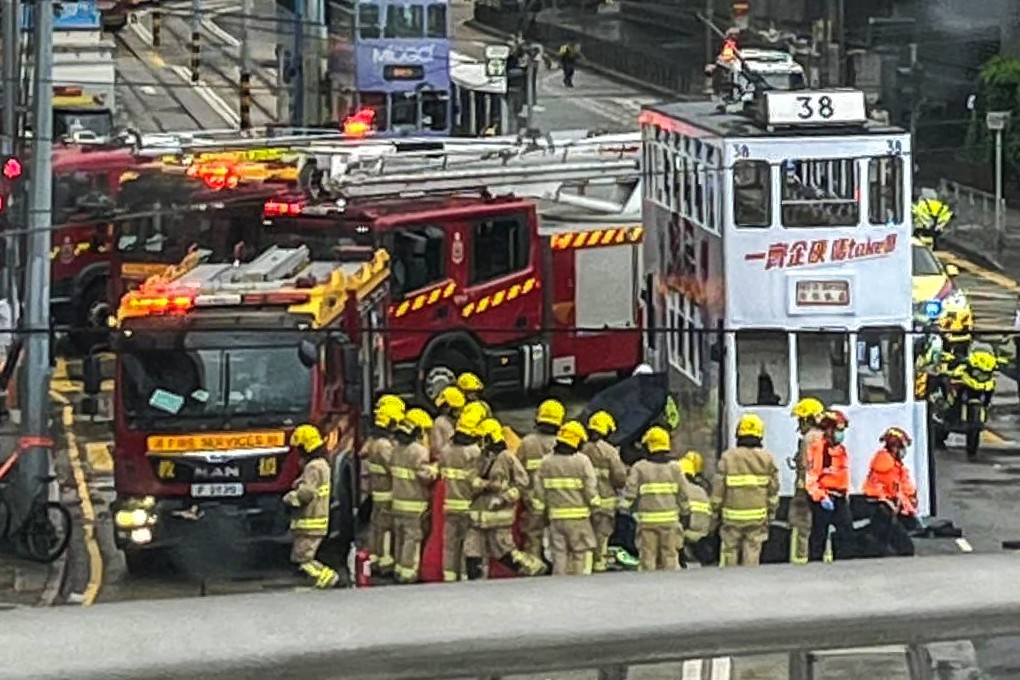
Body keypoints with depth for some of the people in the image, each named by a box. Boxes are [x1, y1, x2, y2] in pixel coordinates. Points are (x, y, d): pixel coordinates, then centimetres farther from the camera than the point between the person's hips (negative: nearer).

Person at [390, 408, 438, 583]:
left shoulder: (397, 449, 7)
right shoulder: (419, 451, -18)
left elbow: (392, 469, 14)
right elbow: (425, 476, -21)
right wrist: (435, 469, -4)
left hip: (398, 501, 8)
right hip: (414, 504, -8)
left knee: (400, 536, 17)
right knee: (413, 538, -1)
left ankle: (399, 568, 24)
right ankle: (408, 572, 0)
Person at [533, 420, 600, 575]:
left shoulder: (546, 462, 5)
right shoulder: (582, 461, -6)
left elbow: (539, 490, 6)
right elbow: (591, 488, -8)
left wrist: (540, 508, 15)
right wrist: (594, 505, 6)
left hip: (556, 516, 4)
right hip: (578, 516, -4)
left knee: (559, 554, 8)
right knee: (581, 553, 1)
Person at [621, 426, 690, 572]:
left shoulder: (639, 468, -3)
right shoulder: (674, 468, 3)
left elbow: (630, 492, -5)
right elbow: (683, 494, 6)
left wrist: (623, 505, 12)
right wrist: (685, 510, 21)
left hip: (647, 521, -2)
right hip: (670, 520, 2)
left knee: (648, 559, 3)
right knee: (669, 558, 7)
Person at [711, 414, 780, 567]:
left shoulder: (728, 457, -6)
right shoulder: (767, 459, -1)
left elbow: (718, 489, -3)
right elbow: (773, 491, 4)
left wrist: (716, 510, 9)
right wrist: (771, 513, 15)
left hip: (732, 516, -1)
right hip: (757, 518, 1)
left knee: (729, 553, 7)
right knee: (752, 556, 4)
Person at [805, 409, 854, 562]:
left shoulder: (841, 450, 16)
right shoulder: (817, 447, -10)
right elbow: (811, 477, -16)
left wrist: (846, 495, 19)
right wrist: (822, 497, -20)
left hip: (840, 498, 7)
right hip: (823, 498, -7)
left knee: (846, 530, 2)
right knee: (819, 534, -3)